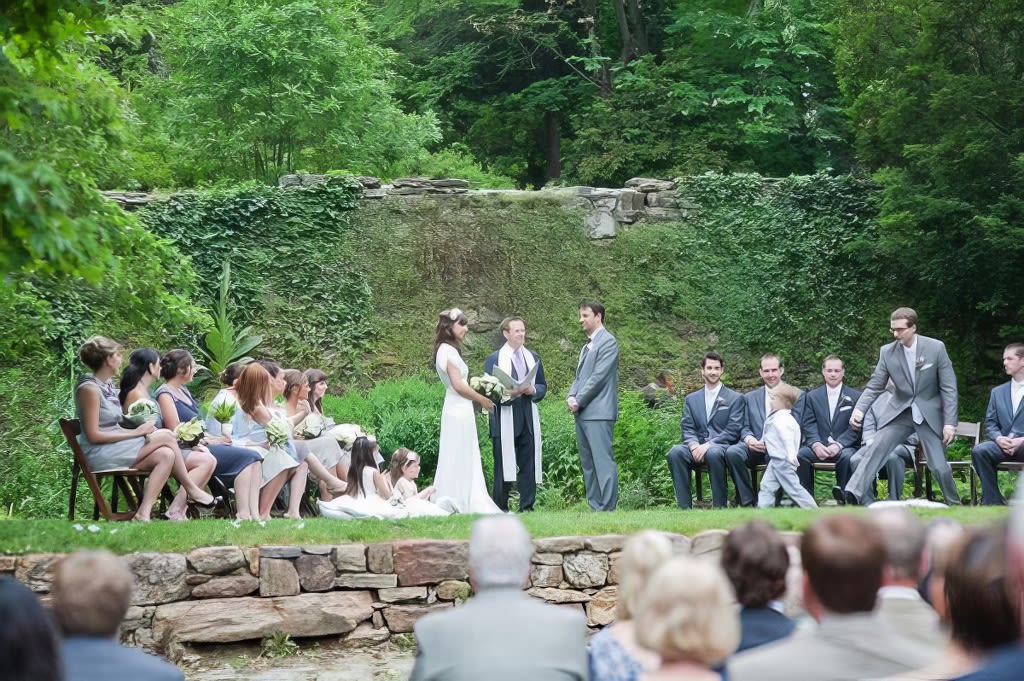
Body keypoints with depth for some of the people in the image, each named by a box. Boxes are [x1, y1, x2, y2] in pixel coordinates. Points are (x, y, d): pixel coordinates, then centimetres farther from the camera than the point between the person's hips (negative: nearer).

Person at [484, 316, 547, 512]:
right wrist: (508, 393, -18)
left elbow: (543, 386, 19)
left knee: (529, 465, 2)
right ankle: (500, 509, 1)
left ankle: (527, 507, 8)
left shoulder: (533, 357, 18)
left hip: (529, 419, 4)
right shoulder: (494, 359, 4)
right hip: (505, 420, -4)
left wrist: (532, 390, -3)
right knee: (504, 466, -4)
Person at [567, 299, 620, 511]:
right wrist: (571, 397, 2)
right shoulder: (587, 346, 21)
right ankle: (595, 508, 13)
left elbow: (599, 376, -13)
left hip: (598, 412, -9)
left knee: (603, 461, -11)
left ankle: (607, 509, -13)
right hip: (582, 413, 9)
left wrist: (579, 401, -11)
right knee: (588, 463, 9)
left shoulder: (608, 342, -6)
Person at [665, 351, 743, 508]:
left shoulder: (735, 398, 10)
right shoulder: (691, 399, 21)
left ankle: (719, 506, -29)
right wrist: (694, 445, -12)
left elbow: (733, 430, -1)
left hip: (722, 446, -3)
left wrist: (708, 445, -15)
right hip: (697, 446, 3)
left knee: (713, 453, -39)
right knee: (675, 452, -30)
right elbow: (687, 428, 12)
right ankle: (684, 507, -28)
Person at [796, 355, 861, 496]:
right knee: (799, 455, -28)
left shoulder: (855, 397, 9)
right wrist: (816, 444, -14)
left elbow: (855, 427, 0)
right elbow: (808, 424, 6)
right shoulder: (812, 396, 17)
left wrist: (839, 445, -16)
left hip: (845, 447, -2)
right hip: (819, 446, 2)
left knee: (847, 457, -36)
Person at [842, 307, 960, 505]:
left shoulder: (936, 348, -11)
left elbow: (948, 387, -8)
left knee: (939, 466, -1)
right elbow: (874, 386, -3)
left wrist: (950, 422, -13)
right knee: (876, 448, -18)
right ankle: (853, 493, -27)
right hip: (900, 413, 2)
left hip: (930, 414, -2)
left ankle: (954, 504, 23)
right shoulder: (887, 352, -6)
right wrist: (859, 409, -21)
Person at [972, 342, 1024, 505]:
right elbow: (990, 423, 16)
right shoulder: (997, 392, 20)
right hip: (1004, 444, 4)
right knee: (979, 450, -28)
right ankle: (993, 502, -21)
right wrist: (999, 438, -7)